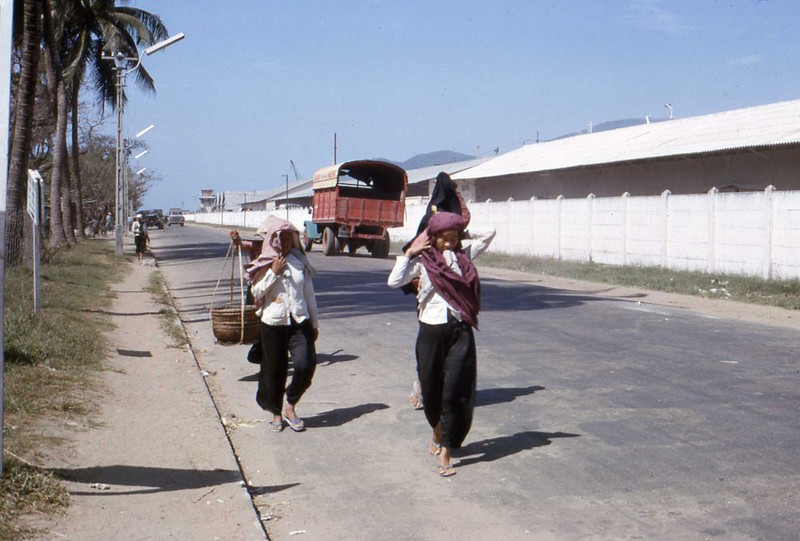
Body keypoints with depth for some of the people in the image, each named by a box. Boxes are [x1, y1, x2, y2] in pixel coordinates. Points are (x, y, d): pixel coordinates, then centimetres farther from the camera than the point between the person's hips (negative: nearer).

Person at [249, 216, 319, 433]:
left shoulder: (299, 262, 7)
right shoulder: (264, 264, 2)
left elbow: (309, 293, 12)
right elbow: (256, 292, -3)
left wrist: (314, 323, 14)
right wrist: (274, 273, -12)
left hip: (299, 322, 1)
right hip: (273, 323, -1)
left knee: (305, 364, -14)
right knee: (274, 370, 5)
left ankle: (290, 406, 6)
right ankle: (276, 413, 24)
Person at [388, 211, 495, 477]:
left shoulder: (464, 256, 9)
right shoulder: (422, 261, 3)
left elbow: (490, 233, 13)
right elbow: (394, 281, -11)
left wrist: (463, 236, 14)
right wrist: (408, 253, -5)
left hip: (460, 332, 1)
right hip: (431, 332, 0)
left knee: (454, 393, -6)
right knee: (431, 390, 12)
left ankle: (445, 454, -3)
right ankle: (438, 433, 41)